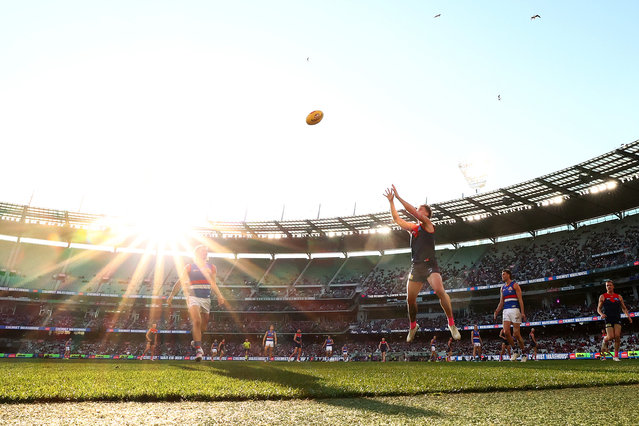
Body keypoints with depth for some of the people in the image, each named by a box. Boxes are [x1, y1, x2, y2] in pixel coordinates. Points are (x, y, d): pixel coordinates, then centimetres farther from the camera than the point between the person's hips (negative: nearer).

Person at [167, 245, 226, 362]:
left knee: (203, 326, 9)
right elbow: (179, 282, 6)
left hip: (206, 299, 4)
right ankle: (199, 349, -23)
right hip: (193, 297, -4)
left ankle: (195, 342, 37)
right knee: (196, 321, -22)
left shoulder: (211, 267, 12)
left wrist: (219, 296, 3)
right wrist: (171, 295, 0)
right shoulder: (189, 267, 4)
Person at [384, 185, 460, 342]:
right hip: (416, 267, 6)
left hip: (429, 265, -6)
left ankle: (451, 324, -14)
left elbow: (413, 212, -13)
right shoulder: (413, 227, 18)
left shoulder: (428, 224, 0)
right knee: (410, 299, 4)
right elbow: (396, 219, 21)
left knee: (440, 291, -27)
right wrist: (391, 201, 15)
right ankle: (413, 326, 25)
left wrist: (398, 197, -11)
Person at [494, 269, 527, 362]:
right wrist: (496, 312, 8)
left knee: (516, 333, -7)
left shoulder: (515, 285, 1)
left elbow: (520, 300, -6)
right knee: (506, 332, -8)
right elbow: (501, 303, 19)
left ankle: (523, 354, 8)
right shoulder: (502, 288, 18)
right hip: (506, 311, 5)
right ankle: (514, 351, 7)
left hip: (514, 309, -5)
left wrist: (522, 312, -15)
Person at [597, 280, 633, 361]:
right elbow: (598, 308, 8)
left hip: (617, 319, 2)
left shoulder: (618, 297, 14)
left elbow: (624, 308, 19)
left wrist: (628, 316, 5)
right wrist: (601, 314, -12)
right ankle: (605, 342, 21)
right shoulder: (602, 297, 7)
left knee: (617, 336, -10)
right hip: (608, 319, -2)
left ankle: (616, 355, 0)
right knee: (611, 337, -15)